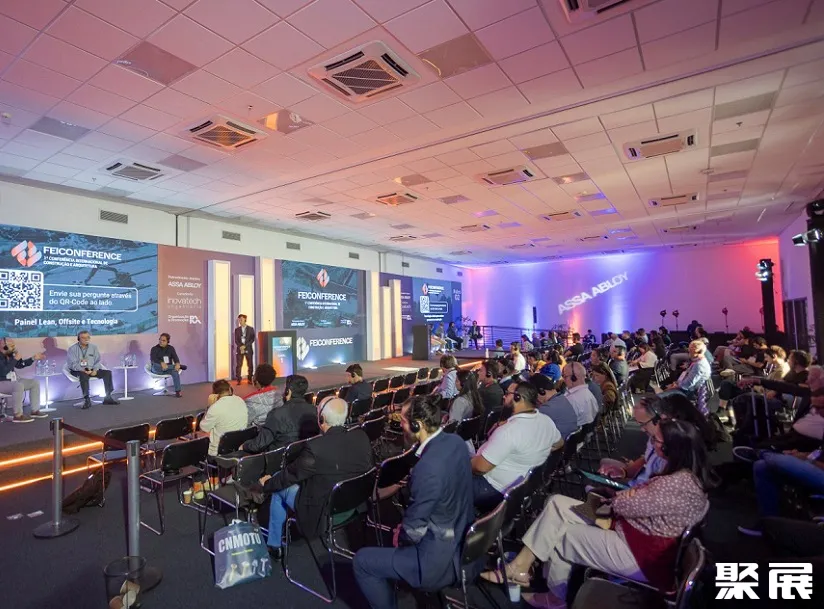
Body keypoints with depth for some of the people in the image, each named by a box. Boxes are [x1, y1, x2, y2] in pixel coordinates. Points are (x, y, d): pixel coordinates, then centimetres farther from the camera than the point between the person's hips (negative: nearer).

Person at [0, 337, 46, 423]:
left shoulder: (10, 355, 7)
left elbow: (20, 365, 21)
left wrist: (33, 358, 12)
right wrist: (15, 359, -25)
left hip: (13, 381, 10)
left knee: (35, 382, 4)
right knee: (19, 386, -36)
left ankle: (34, 411, 2)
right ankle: (18, 415, -28)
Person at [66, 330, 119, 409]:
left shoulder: (93, 347, 9)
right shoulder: (72, 349, -2)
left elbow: (97, 360, 8)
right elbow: (73, 364, -10)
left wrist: (95, 370, -12)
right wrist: (83, 370, -25)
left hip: (92, 370, 4)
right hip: (78, 370, -4)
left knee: (107, 372, -16)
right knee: (84, 375, -38)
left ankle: (108, 397, -14)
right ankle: (87, 400, -35)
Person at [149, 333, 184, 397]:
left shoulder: (171, 348, 9)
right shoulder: (154, 349, 1)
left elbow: (175, 358, -4)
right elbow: (152, 359, -17)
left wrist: (177, 363, -30)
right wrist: (162, 363, -37)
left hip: (168, 369, 1)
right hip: (157, 369, -1)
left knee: (175, 371, -33)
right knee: (155, 365, -37)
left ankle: (177, 391, -36)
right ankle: (180, 366, -36)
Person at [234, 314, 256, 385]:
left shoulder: (250, 329, 5)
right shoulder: (237, 329, 11)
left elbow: (252, 339, -1)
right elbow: (236, 340, 5)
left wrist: (245, 346, -12)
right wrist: (240, 346, -12)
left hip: (248, 349, -1)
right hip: (239, 349, 1)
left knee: (250, 365, 0)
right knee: (238, 365, -5)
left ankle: (250, 379, 8)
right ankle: (238, 380, -3)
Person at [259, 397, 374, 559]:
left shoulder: (316, 448, -30)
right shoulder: (362, 437, -15)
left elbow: (290, 474, -12)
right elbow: (370, 466, 4)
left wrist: (267, 483, 9)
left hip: (324, 513, -6)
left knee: (278, 486, 17)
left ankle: (273, 545, 32)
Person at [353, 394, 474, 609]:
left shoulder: (428, 468, -33)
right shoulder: (455, 441, -7)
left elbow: (414, 531, -21)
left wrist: (401, 537, 1)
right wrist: (404, 529, 9)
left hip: (441, 559, -8)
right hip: (464, 539, 8)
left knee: (361, 561, 6)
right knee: (401, 530, 30)